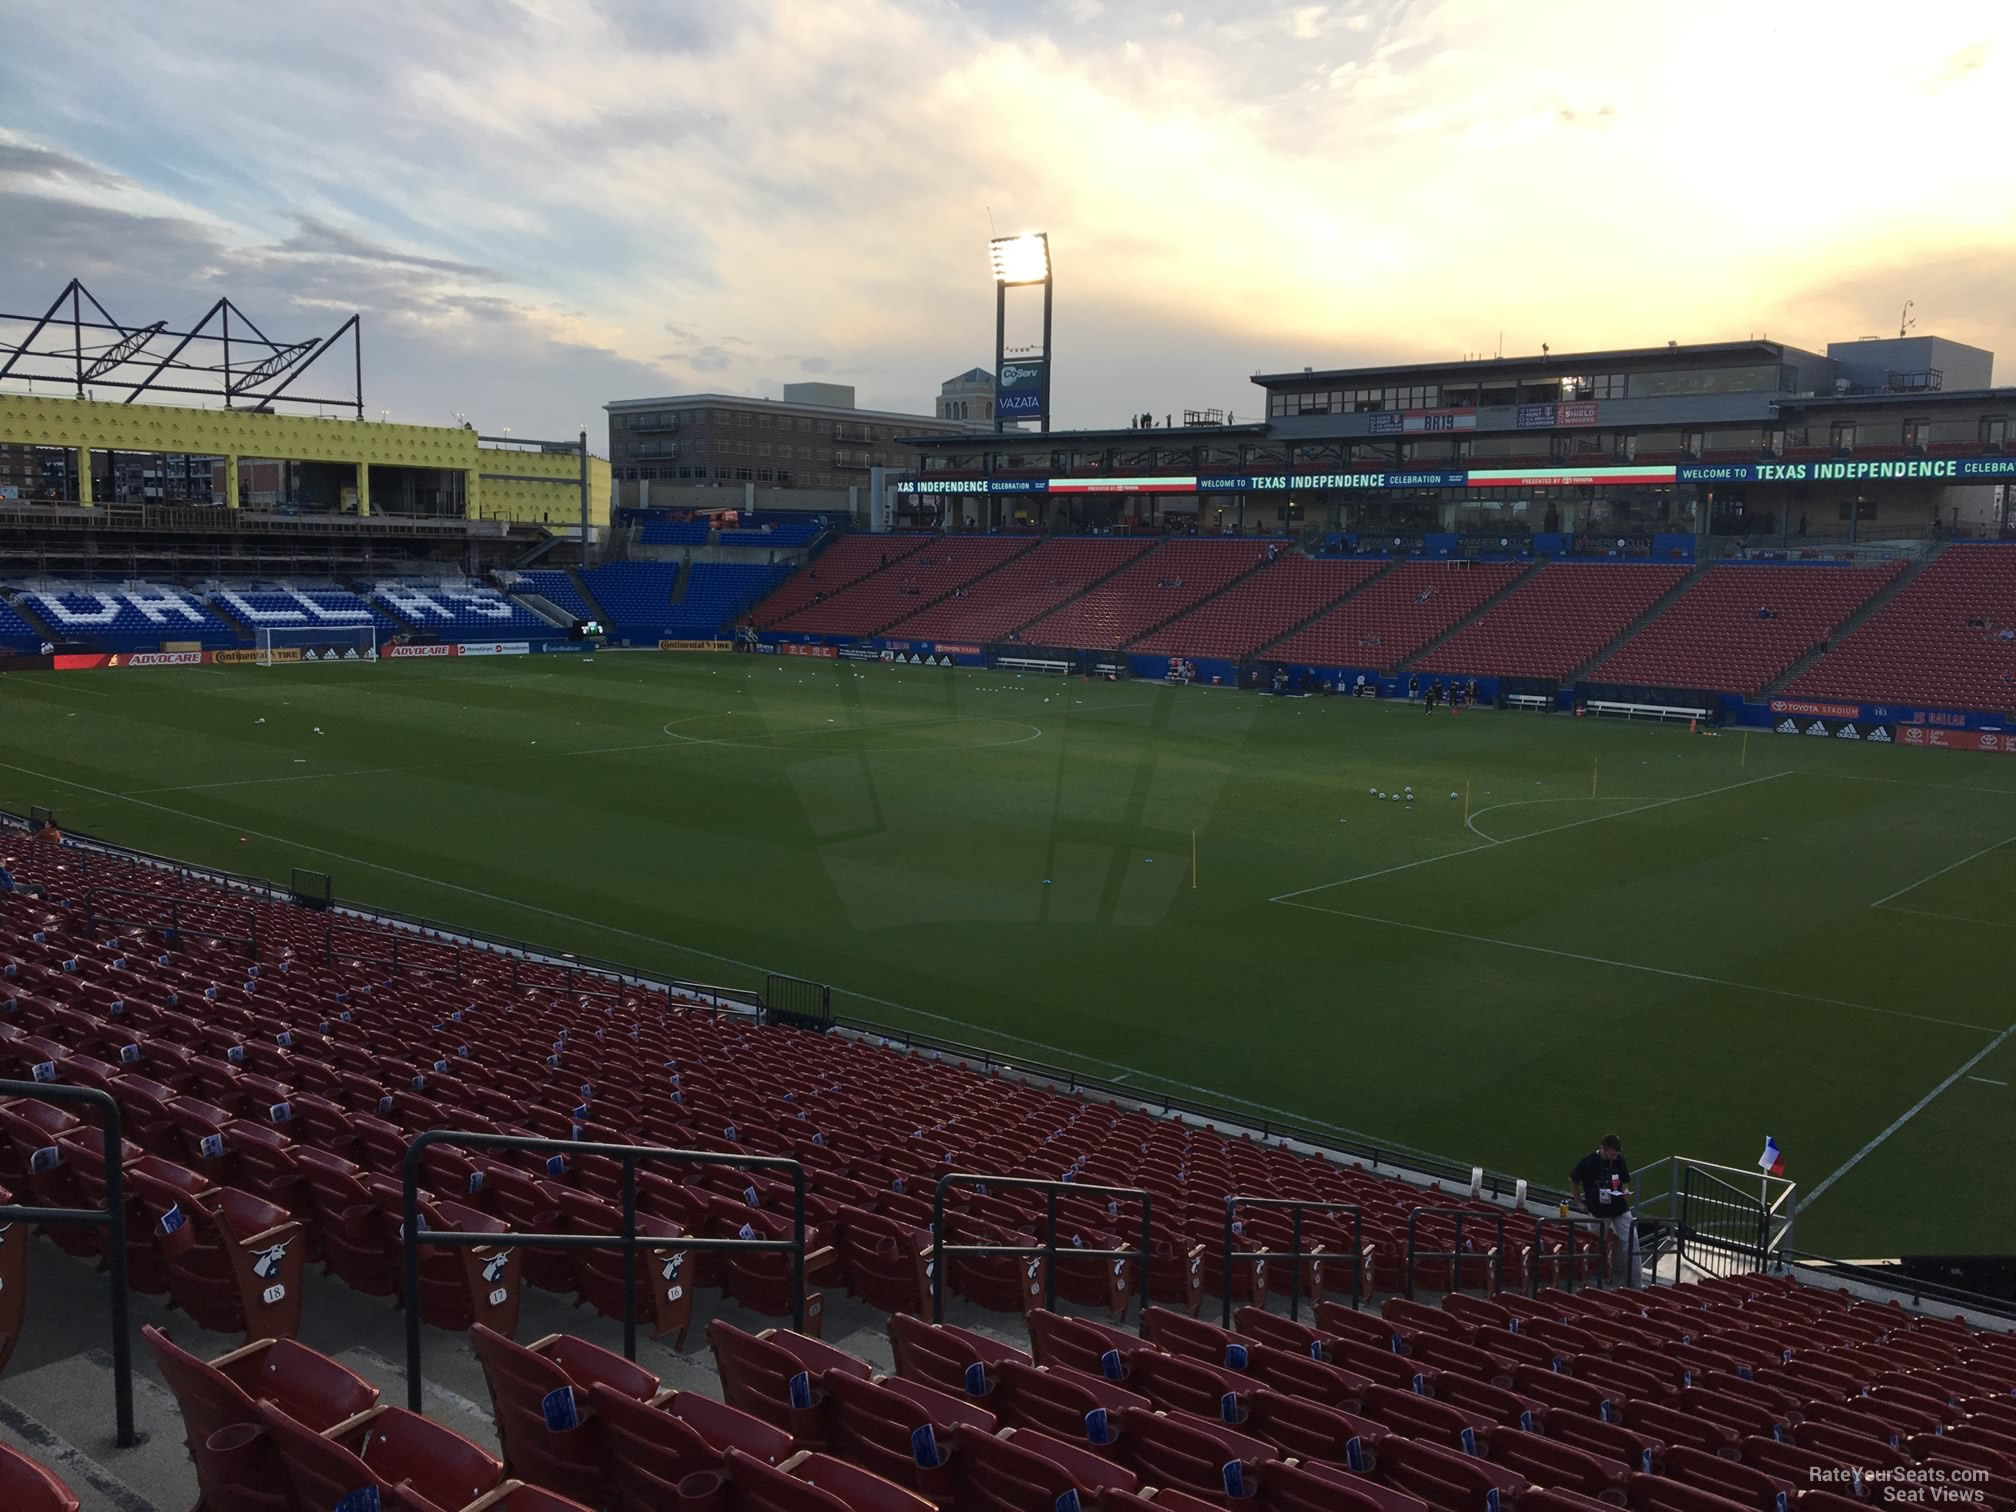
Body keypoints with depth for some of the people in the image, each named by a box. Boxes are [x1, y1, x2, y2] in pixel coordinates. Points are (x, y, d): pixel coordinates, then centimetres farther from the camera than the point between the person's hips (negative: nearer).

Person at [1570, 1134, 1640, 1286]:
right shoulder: (1588, 1162, -16)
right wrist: (1580, 1202, 2)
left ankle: (1636, 1283, 3)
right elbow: (1571, 1180, -2)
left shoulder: (1619, 1160, -6)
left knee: (1632, 1243, -4)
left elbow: (1625, 1181, 10)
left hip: (1620, 1209, 3)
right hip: (1598, 1212, -3)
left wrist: (1626, 1191, -11)